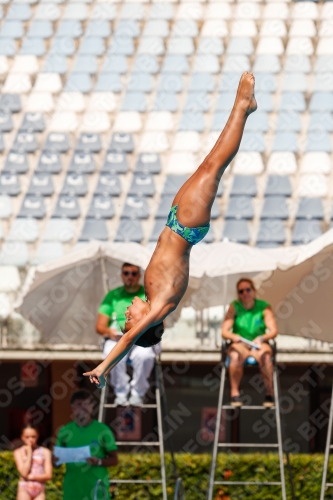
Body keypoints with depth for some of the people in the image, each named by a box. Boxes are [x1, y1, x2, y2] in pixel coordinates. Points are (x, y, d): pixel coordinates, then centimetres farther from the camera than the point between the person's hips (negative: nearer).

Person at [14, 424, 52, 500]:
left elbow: (48, 475, 0)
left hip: (40, 491, 1)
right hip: (24, 490, -1)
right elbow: (24, 473, -9)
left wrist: (31, 477, -9)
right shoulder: (19, 452, 3)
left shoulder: (45, 452, 5)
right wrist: (29, 453, -6)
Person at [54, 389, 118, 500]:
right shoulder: (65, 432, 5)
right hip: (73, 490, 2)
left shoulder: (102, 430, -1)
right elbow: (57, 459, 10)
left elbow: (114, 459, 1)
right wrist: (55, 461, -14)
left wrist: (99, 461, -19)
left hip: (96, 489, -2)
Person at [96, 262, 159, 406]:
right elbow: (100, 326, 10)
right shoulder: (113, 296, 18)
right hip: (116, 339, 1)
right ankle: (121, 393, -20)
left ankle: (137, 393, -20)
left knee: (144, 355, -38)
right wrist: (109, 331, -14)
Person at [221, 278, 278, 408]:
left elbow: (273, 331, -5)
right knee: (236, 356, -36)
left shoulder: (263, 307, 2)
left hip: (259, 343, 0)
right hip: (240, 344, 0)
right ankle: (234, 393, -26)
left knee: (265, 356, -35)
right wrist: (234, 337, -26)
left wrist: (261, 338, -26)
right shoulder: (234, 307, 3)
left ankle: (269, 393, -25)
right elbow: (224, 332, -3)